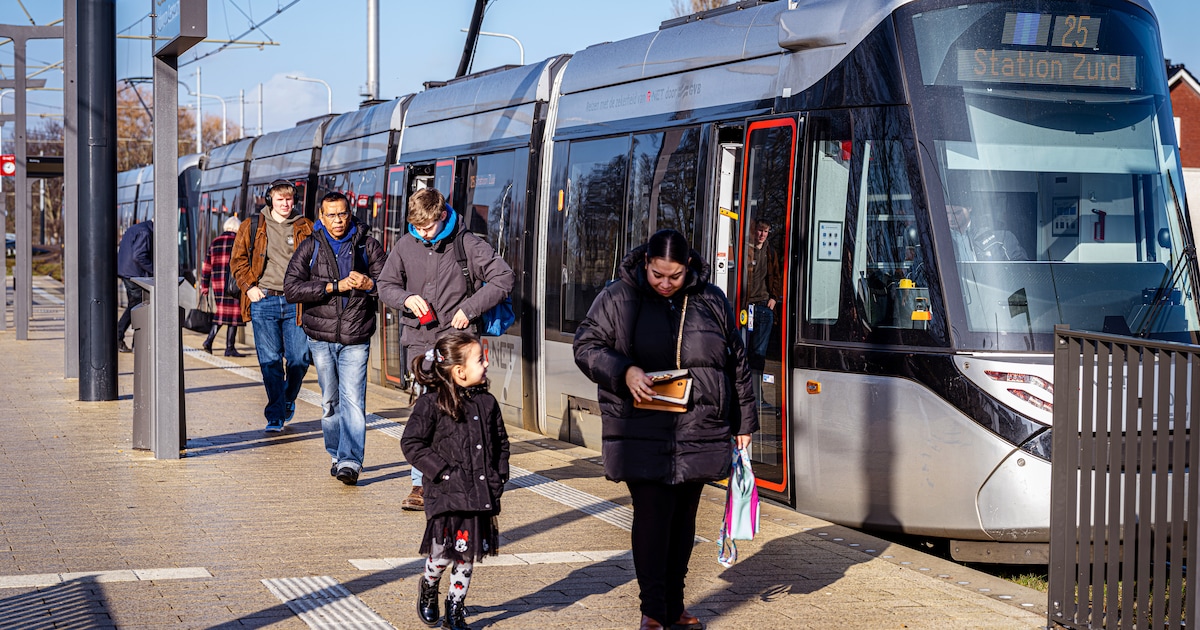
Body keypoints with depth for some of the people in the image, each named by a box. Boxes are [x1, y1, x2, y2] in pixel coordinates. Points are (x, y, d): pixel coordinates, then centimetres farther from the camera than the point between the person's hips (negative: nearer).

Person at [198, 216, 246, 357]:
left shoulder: (214, 243, 11)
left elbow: (206, 267, 13)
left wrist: (204, 286, 19)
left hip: (218, 284, 5)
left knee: (220, 312, 16)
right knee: (233, 314, 1)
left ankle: (209, 340, 2)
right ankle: (230, 348, 3)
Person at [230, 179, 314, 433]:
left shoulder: (305, 228, 9)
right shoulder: (252, 228, 8)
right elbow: (238, 260, 11)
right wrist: (249, 287, -1)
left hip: (295, 301, 1)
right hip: (264, 301, 0)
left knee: (300, 358, -1)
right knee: (269, 361, -2)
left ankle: (288, 399, 27)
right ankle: (275, 415, 5)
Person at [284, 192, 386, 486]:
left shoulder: (368, 246, 6)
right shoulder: (310, 247, 5)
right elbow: (292, 288, -8)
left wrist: (369, 284, -17)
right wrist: (335, 286, -14)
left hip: (356, 338, -2)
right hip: (321, 337, 2)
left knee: (353, 399, -12)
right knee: (330, 401, 10)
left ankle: (350, 462, -17)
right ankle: (336, 455, 24)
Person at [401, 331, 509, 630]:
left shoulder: (487, 403, 7)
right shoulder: (431, 404, -9)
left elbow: (501, 443, 18)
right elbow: (411, 443, -9)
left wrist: (498, 476, 6)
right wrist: (442, 471, -13)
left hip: (481, 495, 5)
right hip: (448, 495, -5)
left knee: (468, 555, 10)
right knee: (444, 552, -4)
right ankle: (429, 586, 29)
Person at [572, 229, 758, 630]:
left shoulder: (712, 302, 7)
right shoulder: (618, 299, -1)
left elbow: (737, 363, 15)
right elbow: (586, 347, 2)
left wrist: (744, 422, 15)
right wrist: (624, 372, -15)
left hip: (700, 434, 3)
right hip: (643, 436, -3)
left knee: (683, 521, 10)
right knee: (652, 518, -8)